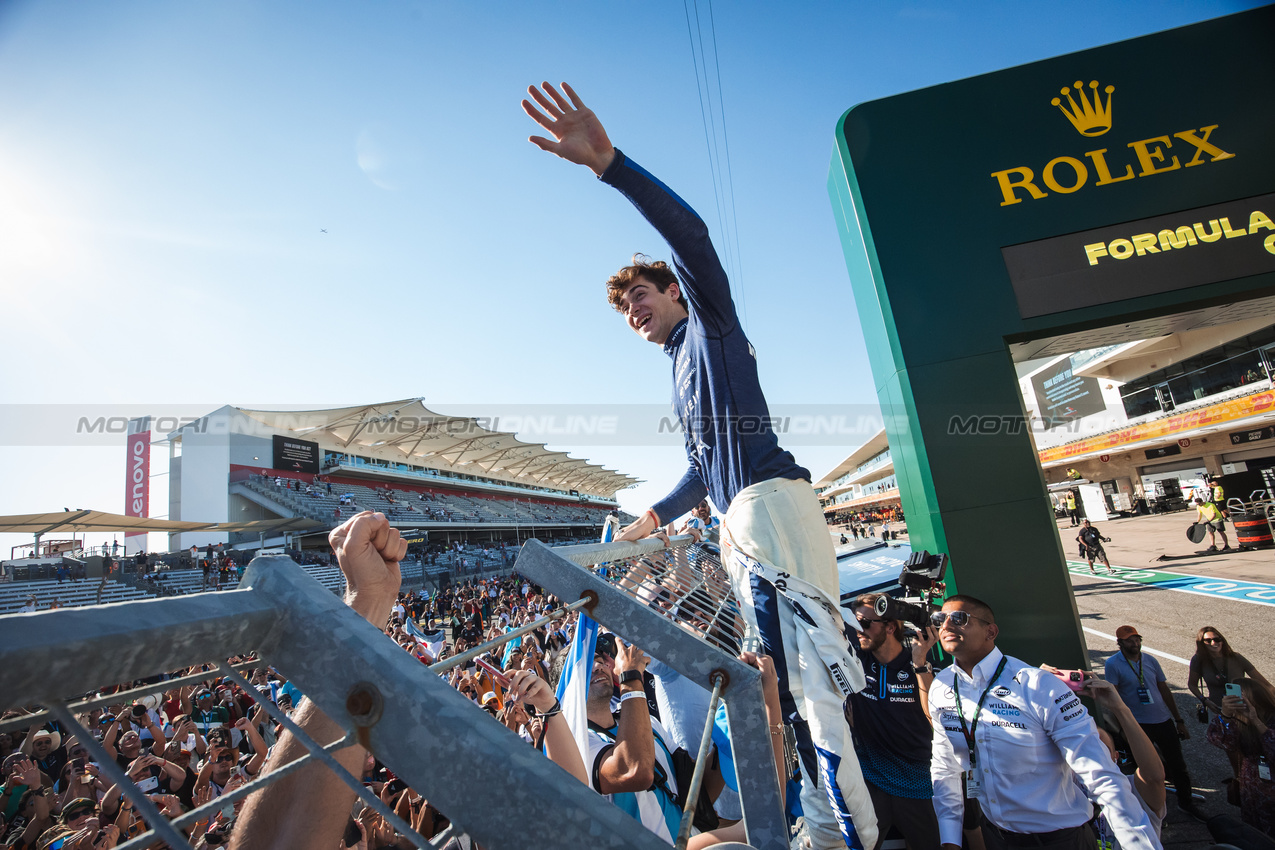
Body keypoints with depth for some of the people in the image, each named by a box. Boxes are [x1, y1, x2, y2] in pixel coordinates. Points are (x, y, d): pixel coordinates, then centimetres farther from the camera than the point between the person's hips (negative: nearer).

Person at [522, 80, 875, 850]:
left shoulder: (710, 319, 9)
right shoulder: (683, 373, 30)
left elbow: (687, 230, -10)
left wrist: (608, 162, -18)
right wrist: (658, 514, 38)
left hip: (771, 500, -9)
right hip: (741, 520, 9)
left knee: (809, 659, -13)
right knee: (789, 678, 10)